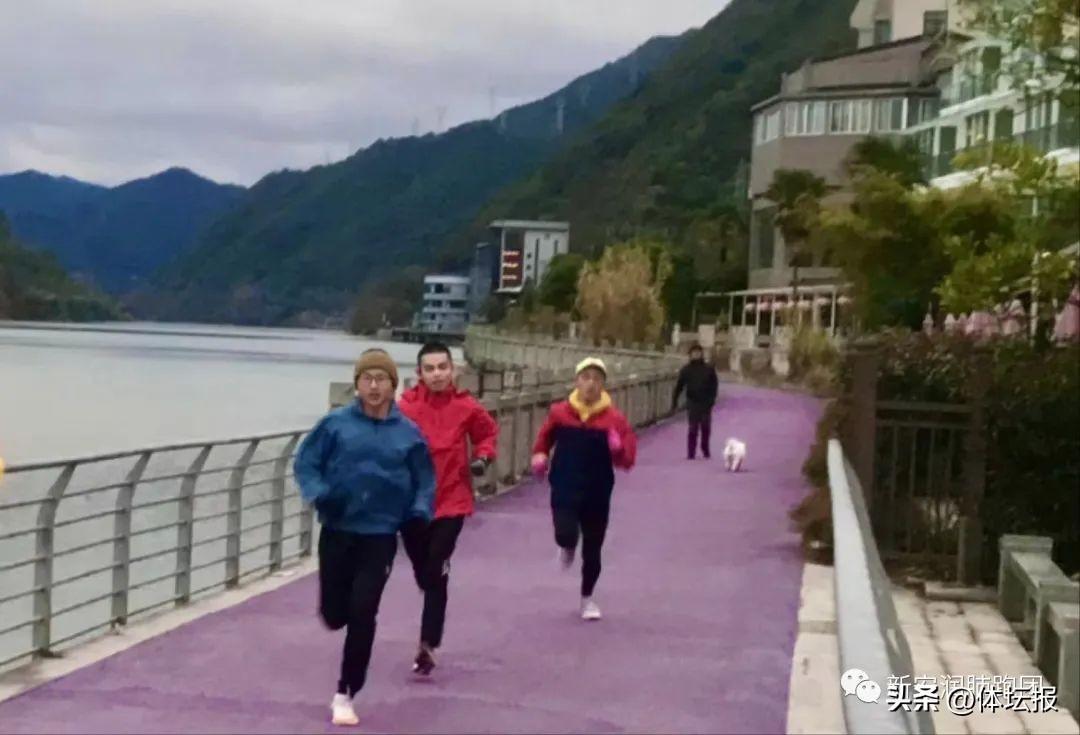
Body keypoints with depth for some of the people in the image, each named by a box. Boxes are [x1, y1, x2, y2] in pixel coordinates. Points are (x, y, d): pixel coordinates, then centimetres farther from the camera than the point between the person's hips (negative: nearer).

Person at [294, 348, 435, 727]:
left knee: (362, 614, -6)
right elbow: (305, 463, -2)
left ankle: (345, 694, 8)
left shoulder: (409, 433, -2)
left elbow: (425, 481, 7)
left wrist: (419, 512, -11)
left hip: (380, 535, 0)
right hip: (337, 531, 1)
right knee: (334, 614, 7)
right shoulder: (335, 423, -6)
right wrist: (318, 493, -20)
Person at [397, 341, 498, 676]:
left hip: (450, 502, -1)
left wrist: (483, 457, -5)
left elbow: (488, 432, 12)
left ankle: (428, 646, -5)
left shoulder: (466, 407, -6)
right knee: (423, 571, 16)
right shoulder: (405, 407, -11)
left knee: (436, 574, -8)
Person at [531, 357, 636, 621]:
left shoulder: (614, 418, -8)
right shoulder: (559, 412, -5)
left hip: (597, 495, 1)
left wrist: (619, 449, -27)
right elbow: (545, 438, 14)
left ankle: (587, 599, 36)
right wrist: (540, 456, -4)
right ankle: (567, 547, 18)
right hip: (565, 490, -1)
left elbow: (628, 460, -6)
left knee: (592, 551, 10)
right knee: (566, 536, -24)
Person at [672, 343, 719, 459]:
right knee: (693, 428, -3)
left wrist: (712, 399, -8)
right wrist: (674, 401, -1)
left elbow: (714, 385, 4)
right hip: (692, 402, -1)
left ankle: (705, 450, 25)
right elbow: (679, 386, 3)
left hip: (705, 403, 1)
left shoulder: (709, 369, 2)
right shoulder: (686, 370, 1)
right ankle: (691, 453, 3)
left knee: (706, 428, 7)